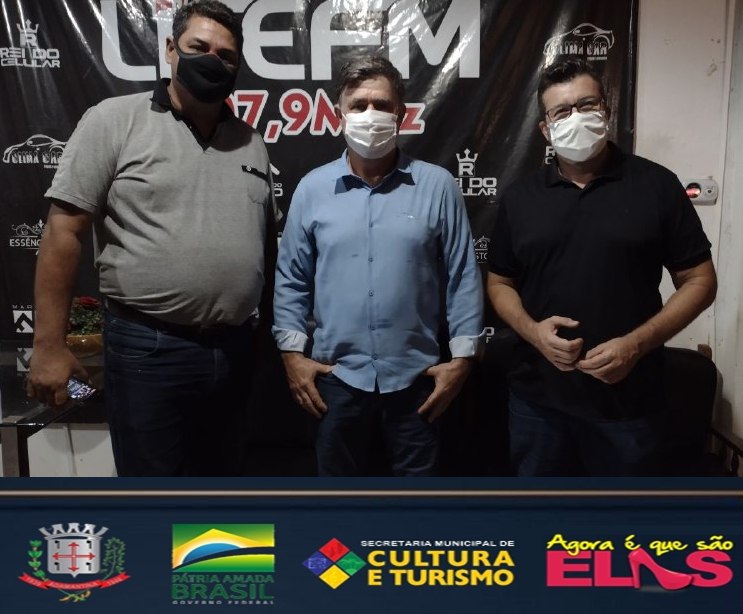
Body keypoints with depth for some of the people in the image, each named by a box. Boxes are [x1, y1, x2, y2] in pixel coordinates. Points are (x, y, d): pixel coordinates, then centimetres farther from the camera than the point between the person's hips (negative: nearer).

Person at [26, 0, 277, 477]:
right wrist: (50, 344, -11)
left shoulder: (251, 141, 10)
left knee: (222, 482, 20)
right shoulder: (114, 120, -4)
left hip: (234, 348, 5)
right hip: (149, 349, -5)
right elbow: (64, 231, -7)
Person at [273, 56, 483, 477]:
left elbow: (463, 279, -1)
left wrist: (462, 357, -4)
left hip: (416, 376, 0)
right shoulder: (312, 189, 1)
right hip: (337, 376, 1)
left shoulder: (438, 186, -3)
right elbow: (292, 280, 5)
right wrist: (293, 353, 0)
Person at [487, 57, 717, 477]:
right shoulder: (520, 197, 3)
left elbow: (699, 280, -1)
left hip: (628, 401, -1)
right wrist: (531, 330, -11)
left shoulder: (656, 185, -3)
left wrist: (637, 344, -15)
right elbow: (500, 282, 9)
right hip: (538, 399, 2)